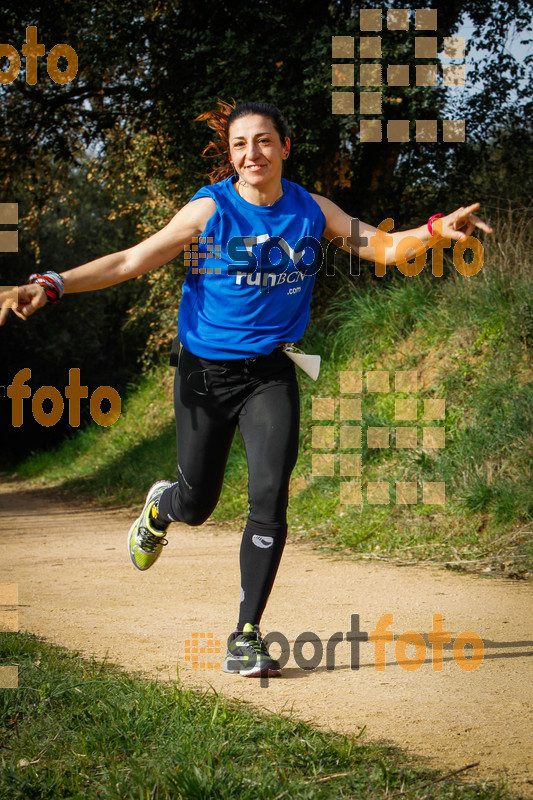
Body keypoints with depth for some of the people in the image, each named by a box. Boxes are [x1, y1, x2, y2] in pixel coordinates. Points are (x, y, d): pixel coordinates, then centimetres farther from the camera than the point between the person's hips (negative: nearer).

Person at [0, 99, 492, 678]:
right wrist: (52, 285, -19)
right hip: (204, 371, -1)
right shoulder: (209, 211, -9)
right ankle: (160, 506, 51)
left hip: (270, 375, 1)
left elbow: (380, 246, 5)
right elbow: (130, 262, -9)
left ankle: (246, 637, -6)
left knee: (269, 497, -16)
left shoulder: (311, 211, 0)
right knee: (196, 505, 10)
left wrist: (435, 229, -15)